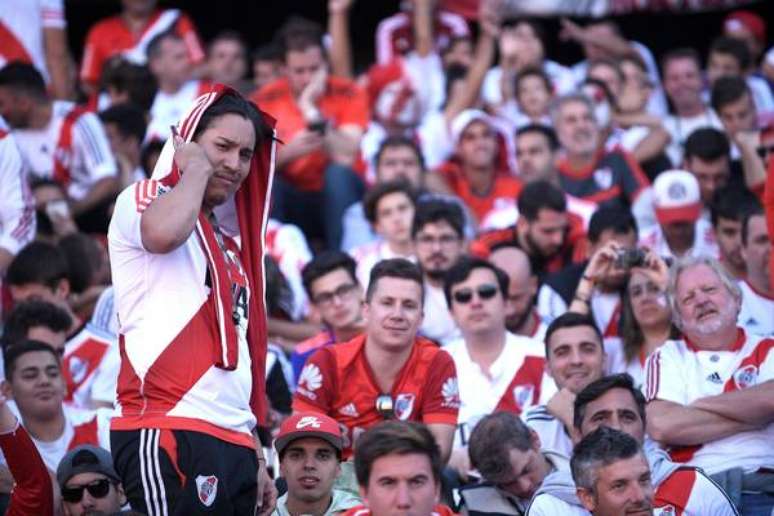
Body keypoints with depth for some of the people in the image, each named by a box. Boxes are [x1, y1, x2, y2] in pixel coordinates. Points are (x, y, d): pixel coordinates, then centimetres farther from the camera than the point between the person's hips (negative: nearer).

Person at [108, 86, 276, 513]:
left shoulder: (229, 243, 26)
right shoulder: (143, 200, 4)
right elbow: (164, 233, -23)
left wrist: (258, 458, 19)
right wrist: (197, 169, -5)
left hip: (234, 444, 8)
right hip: (168, 434, -8)